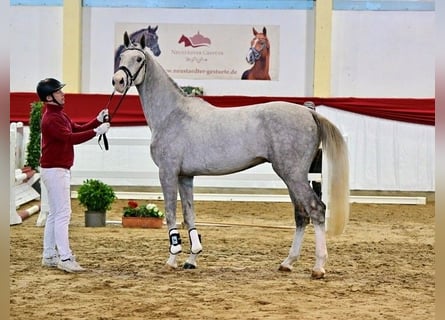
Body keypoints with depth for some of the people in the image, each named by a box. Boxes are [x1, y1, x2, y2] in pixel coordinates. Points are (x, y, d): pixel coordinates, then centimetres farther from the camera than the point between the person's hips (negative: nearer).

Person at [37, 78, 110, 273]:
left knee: (55, 214, 13)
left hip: (60, 170, 11)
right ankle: (65, 258, -13)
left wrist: (97, 121, 5)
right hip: (54, 170, -11)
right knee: (63, 214, -12)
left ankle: (49, 256, 19)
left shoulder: (60, 114, 15)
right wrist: (96, 131, -27)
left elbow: (77, 129, 17)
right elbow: (71, 138, -26)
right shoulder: (51, 119, -18)